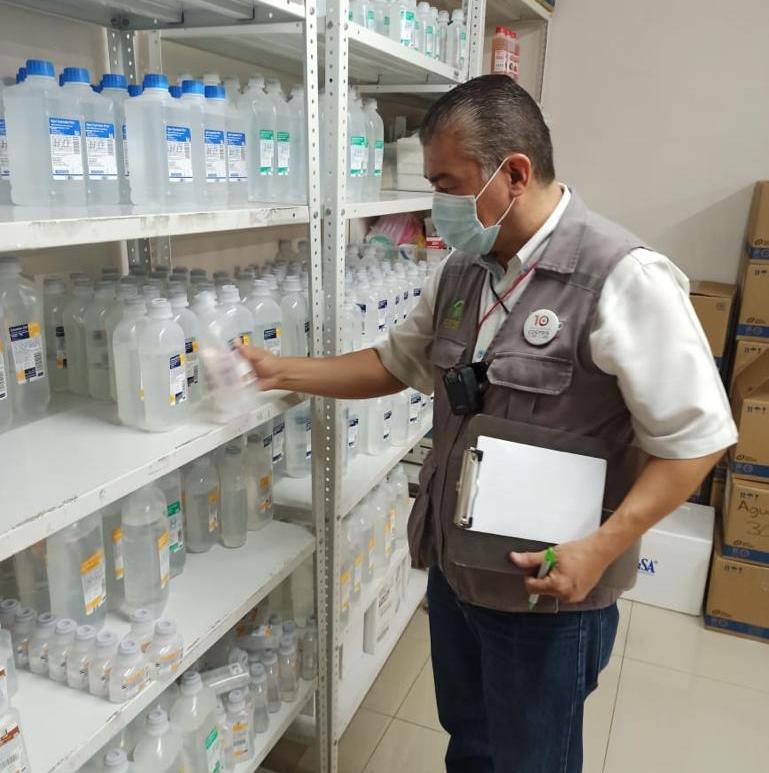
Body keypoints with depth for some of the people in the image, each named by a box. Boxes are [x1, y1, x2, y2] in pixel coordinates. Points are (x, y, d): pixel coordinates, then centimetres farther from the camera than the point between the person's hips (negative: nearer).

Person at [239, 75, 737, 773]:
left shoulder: (623, 278, -22)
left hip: (549, 591, -6)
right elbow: (396, 362, 12)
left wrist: (601, 549, -25)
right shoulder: (462, 270, 1)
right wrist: (282, 372, 5)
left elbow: (695, 440, -19)